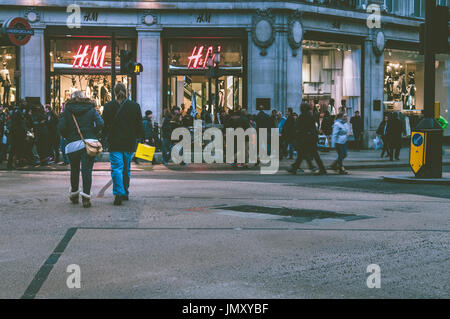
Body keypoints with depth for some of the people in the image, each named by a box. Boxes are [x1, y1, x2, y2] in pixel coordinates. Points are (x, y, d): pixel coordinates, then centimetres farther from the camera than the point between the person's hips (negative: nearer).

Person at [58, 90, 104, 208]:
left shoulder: (67, 110, 5)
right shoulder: (91, 109, 6)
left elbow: (61, 127, -5)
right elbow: (100, 124, -6)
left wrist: (68, 137, 10)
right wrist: (92, 135, 7)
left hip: (72, 144, 1)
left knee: (74, 170, 17)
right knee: (87, 170, -4)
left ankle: (74, 194, 28)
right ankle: (86, 197, -15)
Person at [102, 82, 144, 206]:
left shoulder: (108, 106, -3)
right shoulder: (135, 106, 0)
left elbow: (104, 125, 1)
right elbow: (139, 126, 4)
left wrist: (107, 137, 16)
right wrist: (138, 137, 19)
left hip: (115, 143, -2)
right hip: (130, 143, 2)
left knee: (116, 169, -4)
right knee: (126, 168, 16)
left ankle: (118, 194, -17)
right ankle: (125, 193, 25)